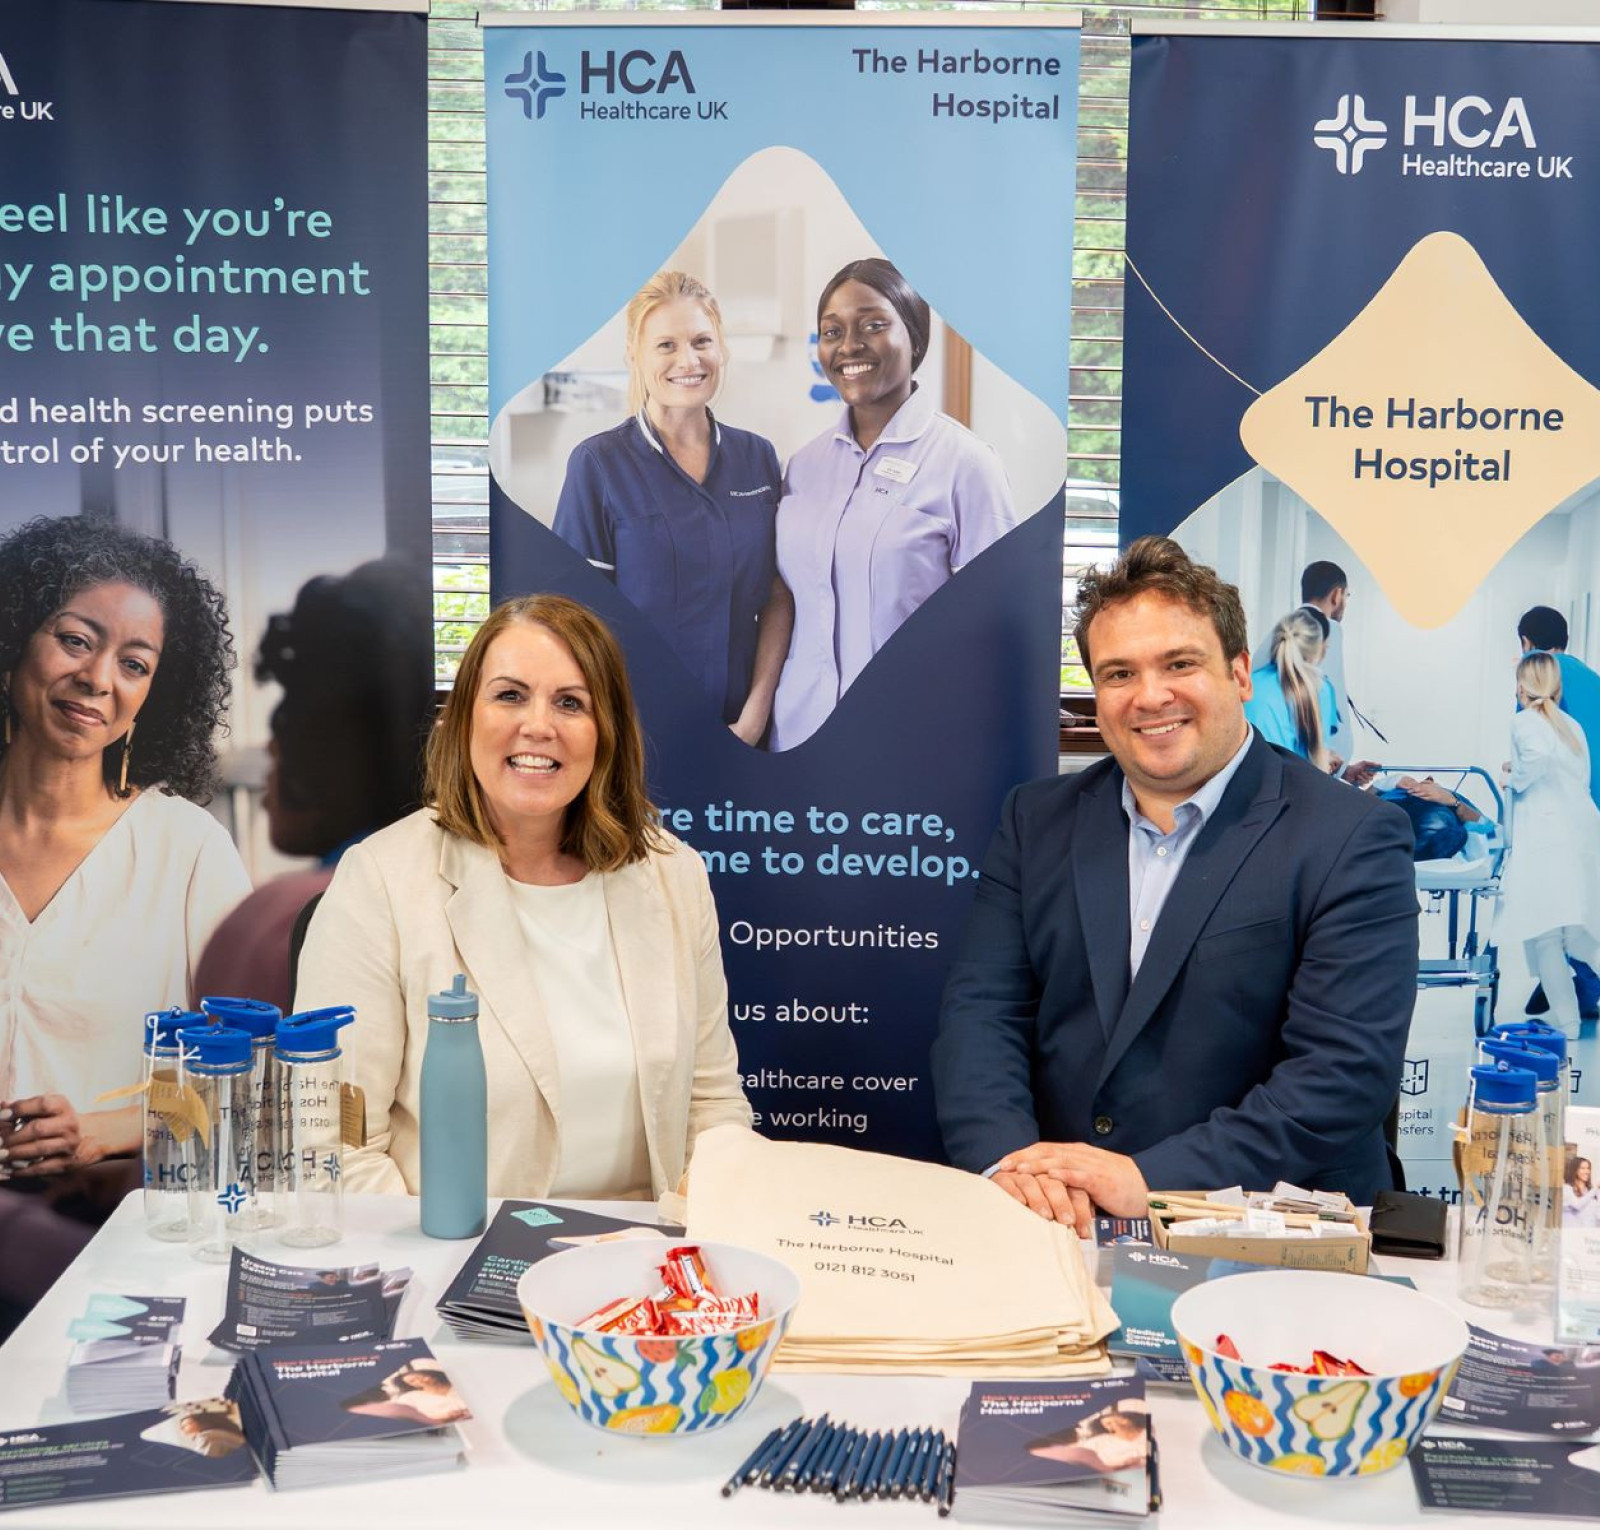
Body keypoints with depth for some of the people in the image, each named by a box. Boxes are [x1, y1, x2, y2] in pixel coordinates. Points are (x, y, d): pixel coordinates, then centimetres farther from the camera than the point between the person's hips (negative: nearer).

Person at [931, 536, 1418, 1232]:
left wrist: (1150, 1178, -20)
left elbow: (1348, 1070, -13)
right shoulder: (1039, 822, 11)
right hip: (1054, 1230, 4)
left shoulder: (1353, 839, -4)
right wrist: (1005, 1160, -16)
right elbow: (981, 1011, 4)